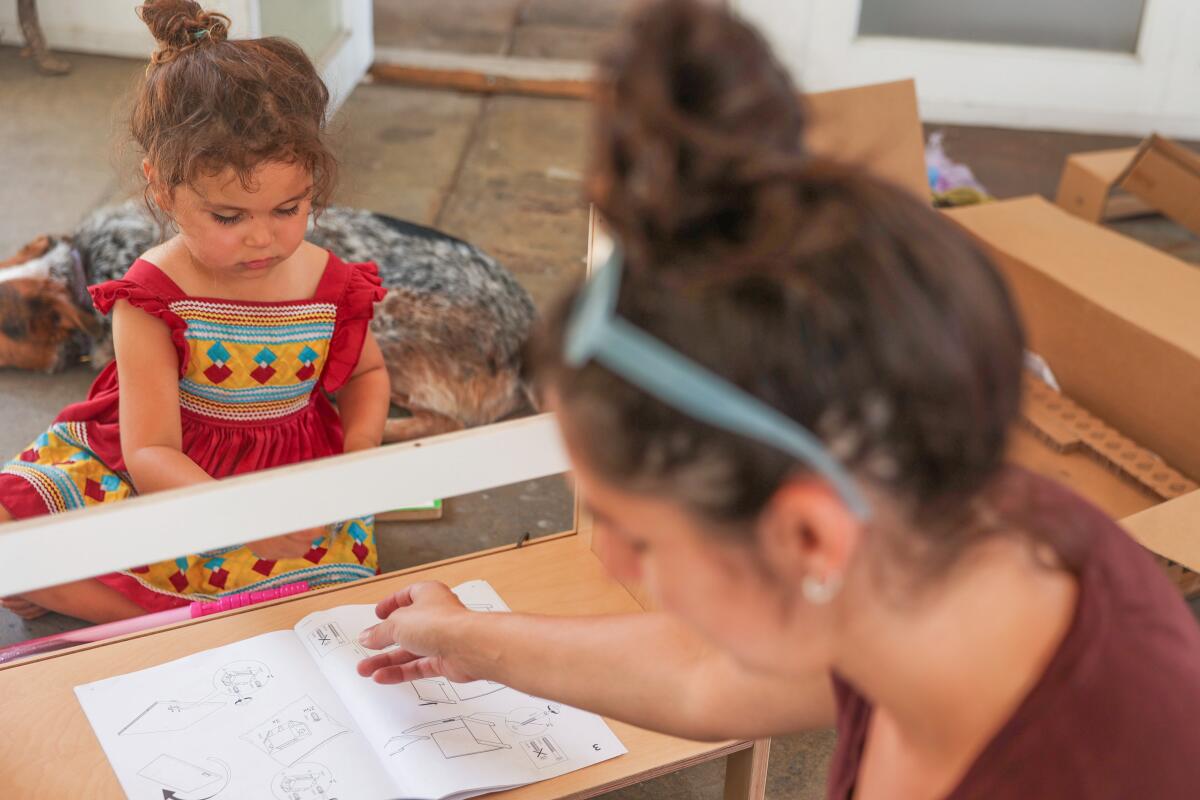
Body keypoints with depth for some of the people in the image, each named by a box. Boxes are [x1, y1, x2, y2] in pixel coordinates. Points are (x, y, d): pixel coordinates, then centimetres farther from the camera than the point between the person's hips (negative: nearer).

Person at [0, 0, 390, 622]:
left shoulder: (332, 287, -8)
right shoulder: (151, 300, -17)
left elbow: (365, 372, 15)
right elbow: (149, 452, -21)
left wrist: (361, 445, -7)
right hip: (163, 482, -2)